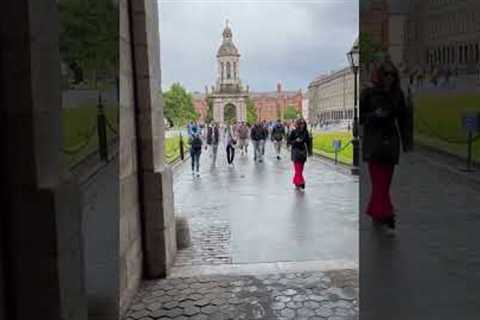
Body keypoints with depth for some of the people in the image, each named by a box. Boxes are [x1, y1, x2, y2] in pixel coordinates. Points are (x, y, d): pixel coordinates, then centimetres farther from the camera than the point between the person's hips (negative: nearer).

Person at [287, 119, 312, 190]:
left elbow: (308, 142, 13)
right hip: (296, 151, -4)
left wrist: (309, 151, 10)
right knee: (298, 168, -12)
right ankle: (301, 182, -15)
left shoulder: (305, 132, 5)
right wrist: (296, 140, -19)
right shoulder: (294, 132, -6)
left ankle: (296, 182, 21)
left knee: (301, 169, 8)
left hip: (303, 152, 4)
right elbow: (288, 141, -4)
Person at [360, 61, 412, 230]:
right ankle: (384, 212, -20)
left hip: (391, 141, 4)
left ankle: (375, 211, 15)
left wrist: (407, 141, 10)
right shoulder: (368, 93, 2)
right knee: (379, 179, -16)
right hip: (373, 141, -4)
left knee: (385, 180, 3)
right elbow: (359, 116, 3)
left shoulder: (398, 95, 12)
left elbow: (403, 119, 16)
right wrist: (374, 115, -14)